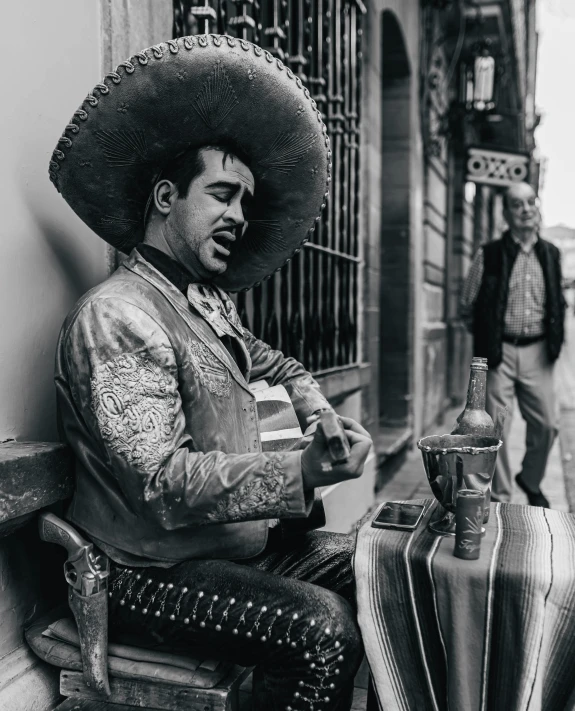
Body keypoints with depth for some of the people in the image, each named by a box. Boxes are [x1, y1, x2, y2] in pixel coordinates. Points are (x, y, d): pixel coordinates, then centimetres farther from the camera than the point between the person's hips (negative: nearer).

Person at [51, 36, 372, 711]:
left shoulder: (212, 302, 12)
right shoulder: (115, 315, -18)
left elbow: (264, 358, 30)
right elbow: (160, 482, -26)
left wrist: (313, 405, 10)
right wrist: (298, 471, -37)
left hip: (245, 543, 9)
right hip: (152, 572, -8)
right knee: (323, 629, -25)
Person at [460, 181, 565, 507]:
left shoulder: (551, 255, 8)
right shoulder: (489, 255, -3)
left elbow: (560, 304, 18)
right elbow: (468, 306, 2)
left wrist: (554, 337, 8)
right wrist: (487, 337, 1)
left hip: (538, 352, 3)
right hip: (500, 353, -3)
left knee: (547, 424, 7)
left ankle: (531, 481, 34)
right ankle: (501, 498, 15)